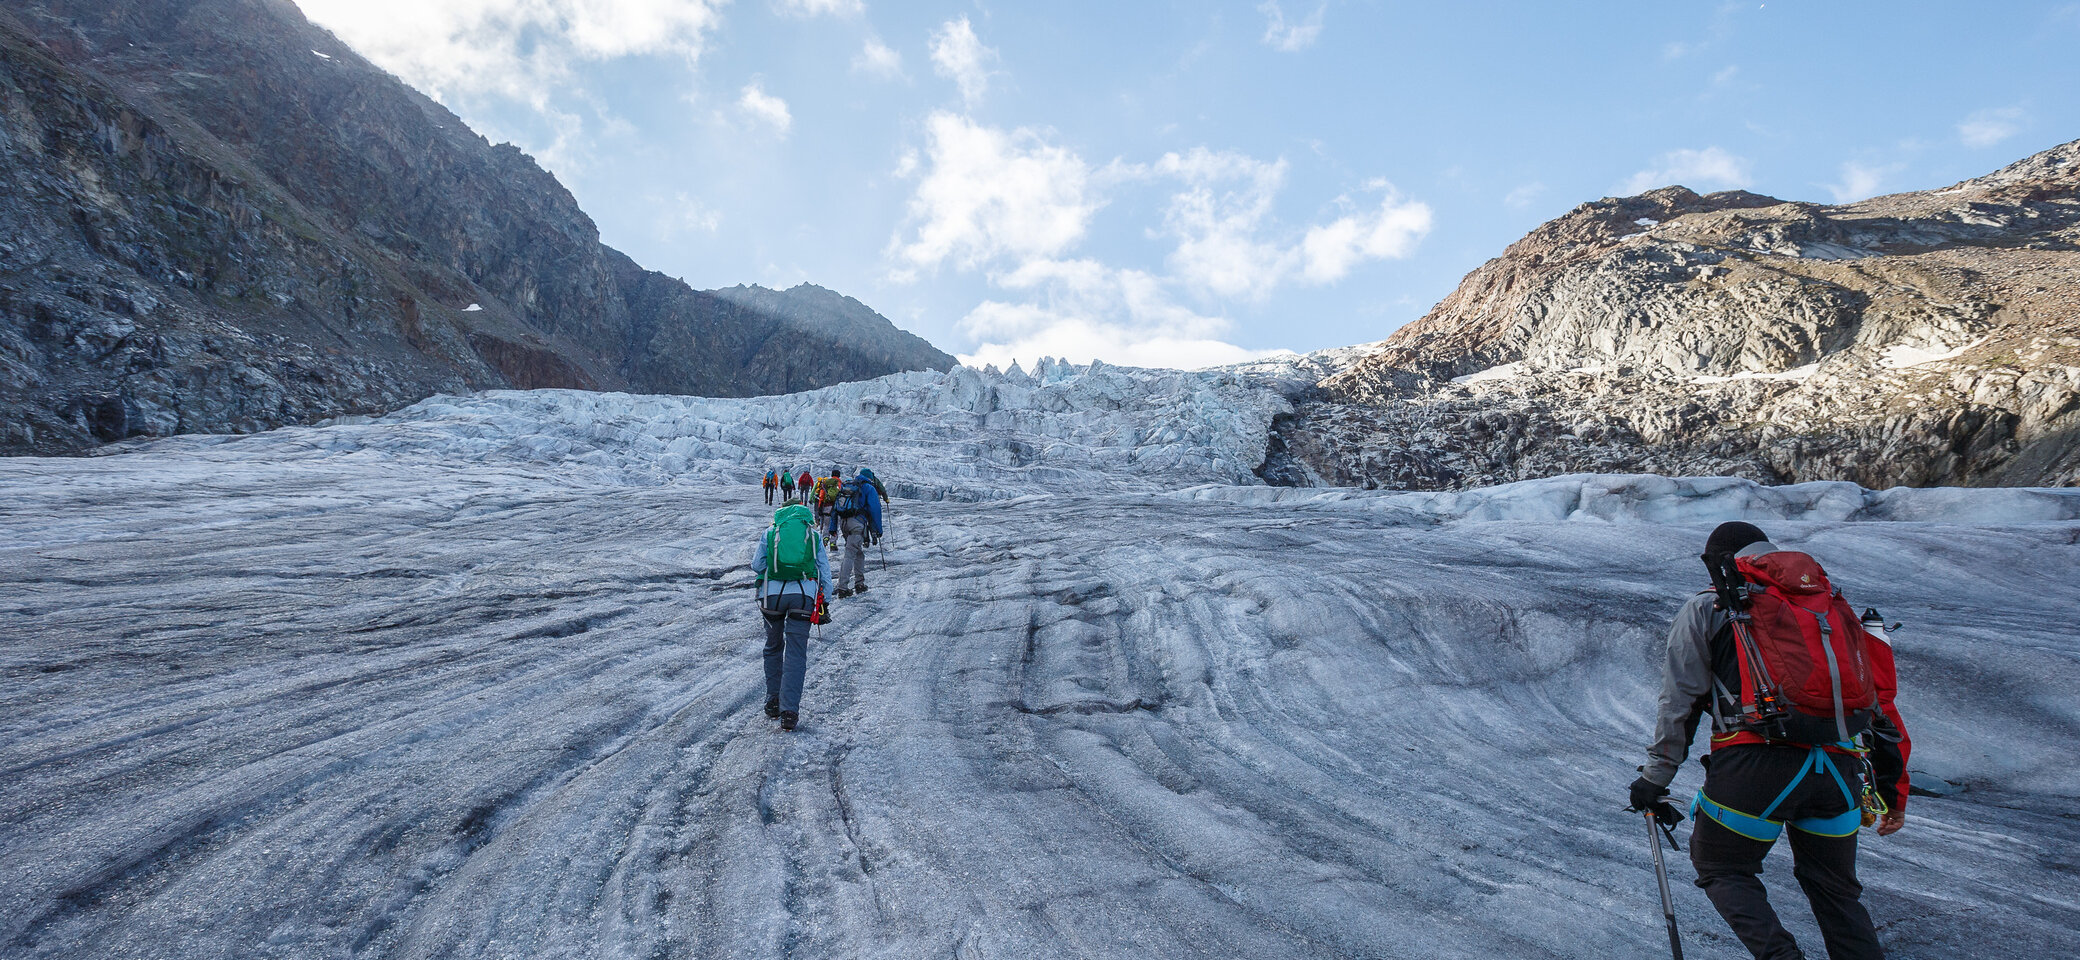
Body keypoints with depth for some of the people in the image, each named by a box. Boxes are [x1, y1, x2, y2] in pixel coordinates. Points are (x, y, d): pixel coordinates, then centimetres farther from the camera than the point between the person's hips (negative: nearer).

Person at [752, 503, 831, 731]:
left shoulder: (770, 533, 10)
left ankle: (773, 702, 25)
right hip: (804, 595, 0)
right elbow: (825, 572, 11)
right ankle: (789, 711, -7)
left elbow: (757, 565, 13)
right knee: (796, 653, 1)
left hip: (772, 593, 1)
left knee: (773, 648, 19)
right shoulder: (814, 535, 12)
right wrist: (824, 602, 16)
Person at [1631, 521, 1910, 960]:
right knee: (1835, 889, 23)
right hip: (1840, 771, 4)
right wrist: (1893, 790, 27)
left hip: (1756, 763, -4)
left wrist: (1655, 777, 12)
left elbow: (1680, 699, 6)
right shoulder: (1836, 607, 23)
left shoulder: (1707, 608, 10)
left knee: (1721, 867, 15)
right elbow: (1880, 702, 22)